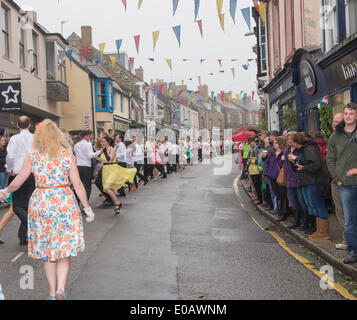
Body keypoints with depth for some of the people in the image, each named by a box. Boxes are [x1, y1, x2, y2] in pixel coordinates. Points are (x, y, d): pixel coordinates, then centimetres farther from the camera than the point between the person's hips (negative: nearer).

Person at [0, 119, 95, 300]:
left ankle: (53, 292, 18)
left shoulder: (32, 157, -2)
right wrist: (87, 207, 6)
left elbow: (17, 182, 5)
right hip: (65, 203, 0)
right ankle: (61, 288, -7)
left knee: (46, 250, 13)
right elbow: (78, 185, -3)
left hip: (41, 205, 0)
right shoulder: (68, 155, -2)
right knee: (65, 250, 8)